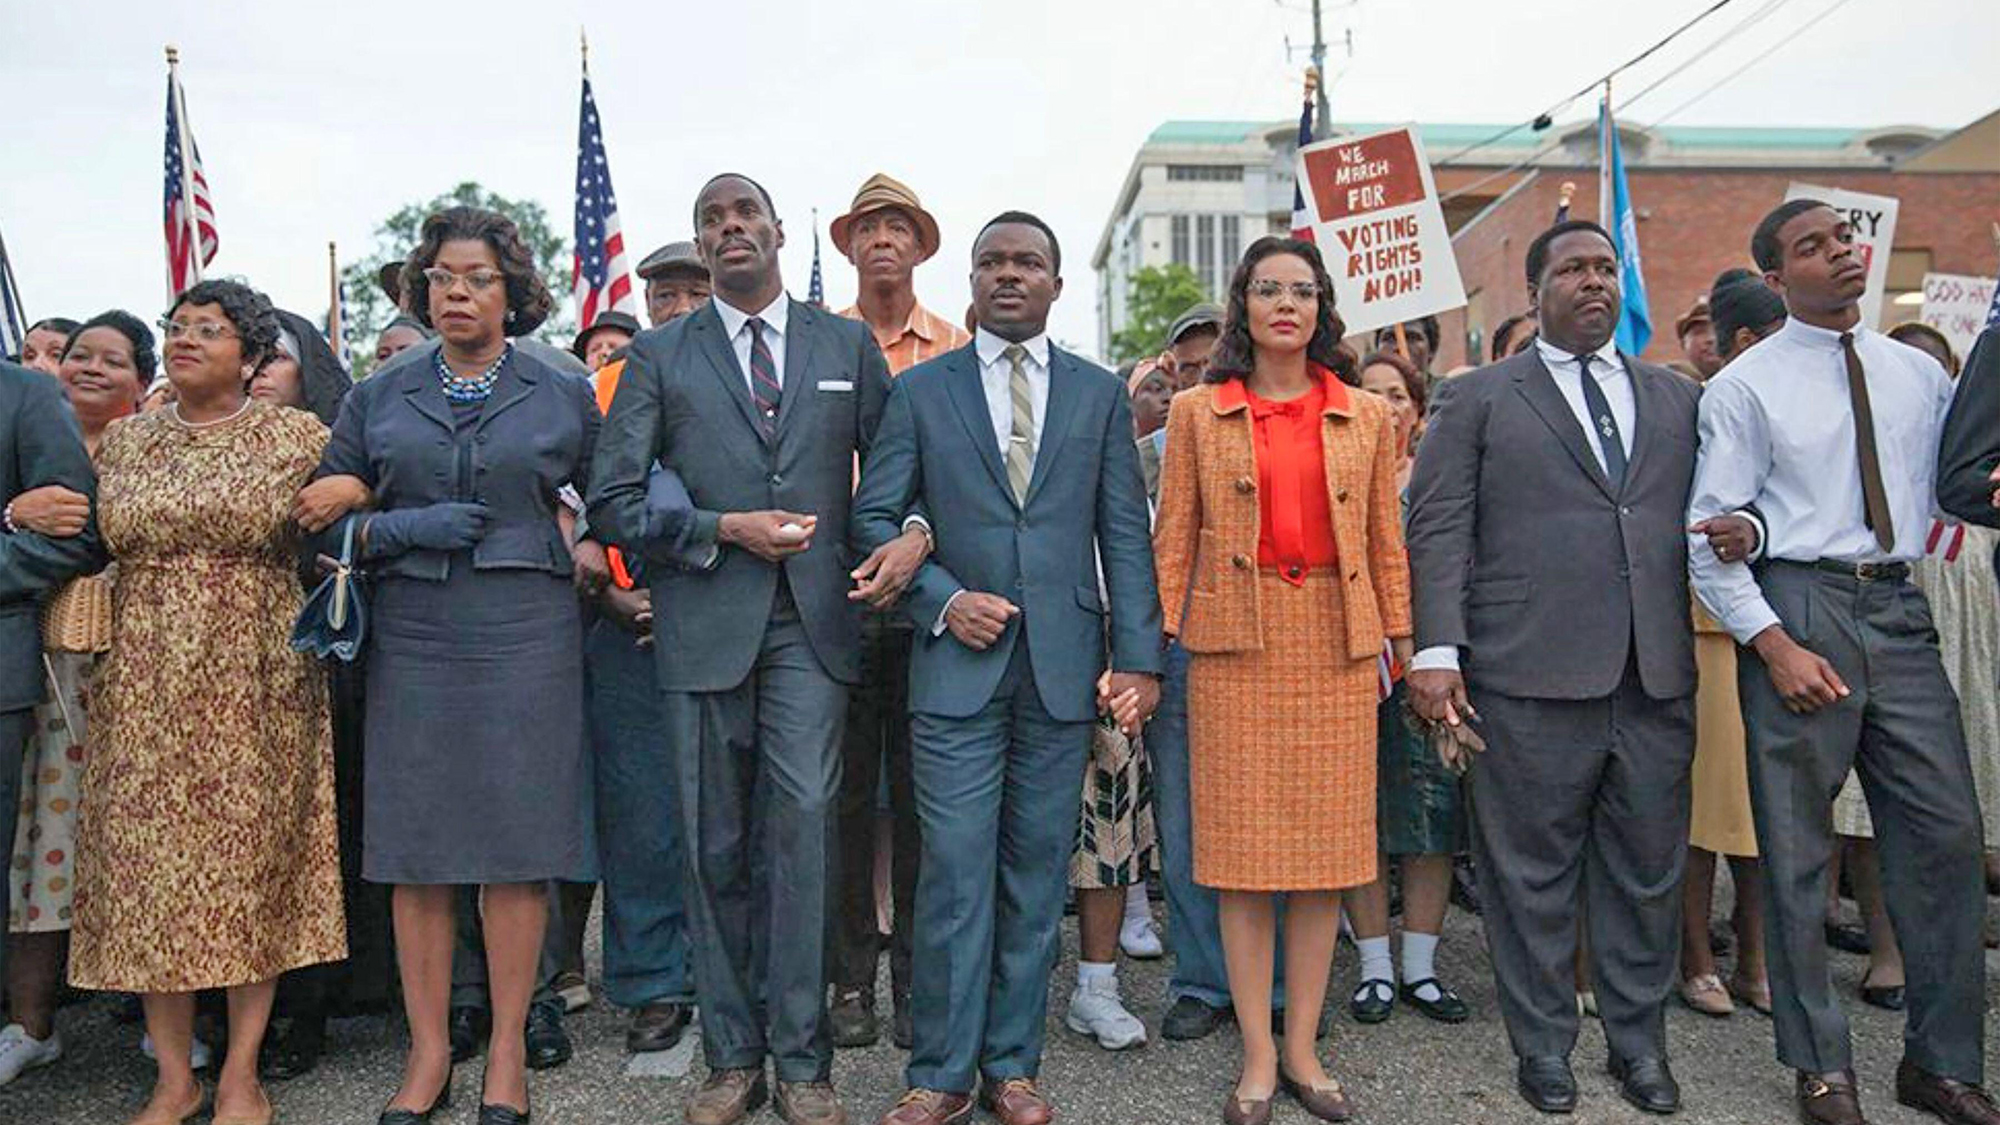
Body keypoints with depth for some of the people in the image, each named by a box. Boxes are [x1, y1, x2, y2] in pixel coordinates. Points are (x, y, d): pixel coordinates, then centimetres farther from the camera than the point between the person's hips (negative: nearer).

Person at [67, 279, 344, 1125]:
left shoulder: (297, 438, 2)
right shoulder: (122, 444, 12)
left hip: (256, 683, -3)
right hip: (144, 685, 3)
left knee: (254, 861, 1)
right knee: (149, 864, 3)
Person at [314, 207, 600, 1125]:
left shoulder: (563, 395, 7)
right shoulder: (378, 397, 10)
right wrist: (404, 530, -7)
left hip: (527, 637, -1)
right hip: (411, 639, 2)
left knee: (518, 842, 0)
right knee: (416, 846, 4)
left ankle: (507, 1050, 14)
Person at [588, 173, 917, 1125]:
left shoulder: (849, 345, 12)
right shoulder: (659, 356, 9)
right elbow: (614, 502, 3)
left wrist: (912, 531, -8)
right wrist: (724, 530, -8)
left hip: (813, 624, 0)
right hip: (704, 626, 1)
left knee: (802, 825, -8)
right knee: (715, 847, 5)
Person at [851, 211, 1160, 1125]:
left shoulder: (1100, 393, 10)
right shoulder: (920, 388, 7)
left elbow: (1125, 532, 7)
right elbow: (873, 516, 5)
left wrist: (1138, 657, -1)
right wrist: (943, 600, -9)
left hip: (1064, 668, 2)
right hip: (958, 663, -1)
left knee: (1037, 874, 8)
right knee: (955, 875, -2)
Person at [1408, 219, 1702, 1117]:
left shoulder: (1678, 397, 17)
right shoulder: (1475, 399, 5)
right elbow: (1438, 530, -1)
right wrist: (1437, 651, -10)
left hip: (1657, 679, 4)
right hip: (1531, 679, -3)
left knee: (1648, 868, 12)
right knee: (1533, 873, 5)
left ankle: (1638, 1040, 28)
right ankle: (1543, 1043, 21)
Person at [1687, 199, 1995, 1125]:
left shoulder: (1919, 374, 13)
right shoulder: (1744, 386, -2)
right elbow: (1709, 535, -6)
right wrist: (1775, 646, -14)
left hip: (1898, 606, 5)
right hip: (1797, 607, -4)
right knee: (1797, 847, 3)